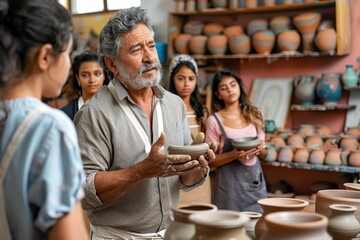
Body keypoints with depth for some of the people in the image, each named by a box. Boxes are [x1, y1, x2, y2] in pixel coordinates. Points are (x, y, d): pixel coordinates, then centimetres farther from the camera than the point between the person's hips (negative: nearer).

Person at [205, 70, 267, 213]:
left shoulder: (254, 115, 5)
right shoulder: (214, 121, -7)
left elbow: (263, 153, 14)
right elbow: (211, 161, -5)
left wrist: (259, 149, -8)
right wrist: (234, 154, -21)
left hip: (256, 180, 4)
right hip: (230, 183, -3)